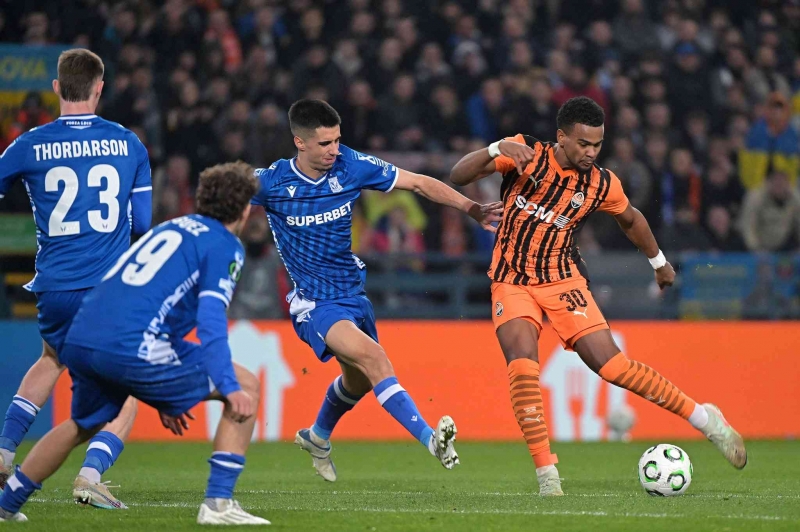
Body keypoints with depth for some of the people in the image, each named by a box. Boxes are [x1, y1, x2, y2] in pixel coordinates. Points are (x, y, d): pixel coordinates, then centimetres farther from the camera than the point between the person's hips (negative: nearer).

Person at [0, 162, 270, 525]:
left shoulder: (172, 227, 28)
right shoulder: (226, 247, 3)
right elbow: (211, 321, -11)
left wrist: (164, 397, 39)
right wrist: (229, 388, -16)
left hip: (79, 341, 8)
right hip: (131, 346, -8)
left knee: (82, 427, 35)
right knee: (246, 387, 4)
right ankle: (218, 503, -3)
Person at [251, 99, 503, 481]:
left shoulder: (351, 166, -8)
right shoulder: (271, 183, -15)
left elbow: (419, 183, -2)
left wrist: (472, 208, -9)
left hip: (352, 293, 6)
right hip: (314, 303, -6)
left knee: (360, 379, 23)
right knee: (371, 356, -29)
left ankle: (317, 437, 53)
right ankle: (430, 438, -36)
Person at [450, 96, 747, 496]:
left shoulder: (602, 185, -3)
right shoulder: (525, 154, -9)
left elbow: (630, 219, 19)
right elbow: (459, 176, -16)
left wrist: (658, 261, 30)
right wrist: (497, 149, -33)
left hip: (563, 281, 0)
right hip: (511, 283, 0)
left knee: (610, 364, -13)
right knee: (522, 361, -25)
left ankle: (705, 418, 2)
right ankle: (546, 474, -21)